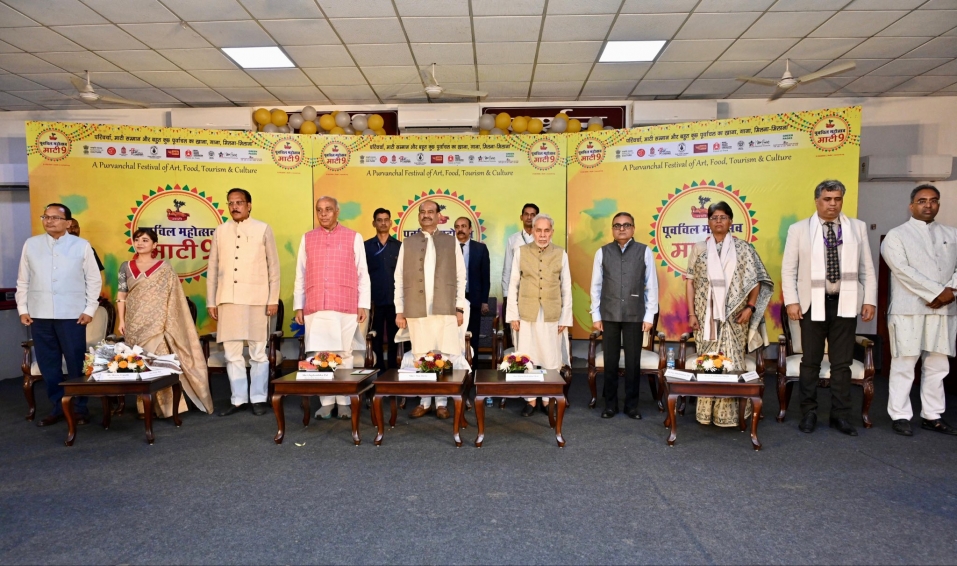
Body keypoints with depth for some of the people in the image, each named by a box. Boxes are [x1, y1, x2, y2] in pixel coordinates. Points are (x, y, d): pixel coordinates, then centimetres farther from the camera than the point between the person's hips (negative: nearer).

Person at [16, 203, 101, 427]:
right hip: (40, 315, 3)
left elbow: (94, 280, 1)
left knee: (76, 364, 3)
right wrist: (22, 309, 5)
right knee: (48, 364, 9)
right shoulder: (31, 244, 7)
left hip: (72, 315, -3)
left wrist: (89, 310, -4)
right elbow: (23, 281, 11)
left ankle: (79, 408, 15)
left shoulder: (82, 245, 0)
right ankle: (58, 407, 22)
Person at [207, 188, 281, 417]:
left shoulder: (263, 229, 2)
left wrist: (273, 299, -4)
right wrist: (211, 302, 7)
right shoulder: (220, 231, 10)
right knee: (232, 353, 5)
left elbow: (273, 266, 1)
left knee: (258, 353, 3)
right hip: (228, 300, 3)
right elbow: (213, 269, 11)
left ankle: (259, 398, 12)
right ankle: (238, 399, 15)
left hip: (256, 299, -3)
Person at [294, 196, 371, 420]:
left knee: (344, 354, 2)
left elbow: (362, 274, 4)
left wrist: (363, 305, -1)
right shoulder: (307, 238, 12)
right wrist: (298, 305, 7)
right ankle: (326, 402, 10)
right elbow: (300, 275, 12)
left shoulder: (354, 237, 5)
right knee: (320, 355, 2)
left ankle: (344, 402, 10)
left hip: (345, 307, -2)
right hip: (315, 307, 2)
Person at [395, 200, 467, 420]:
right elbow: (399, 279, 8)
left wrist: (460, 308, 0)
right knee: (420, 357, 4)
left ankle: (442, 402, 11)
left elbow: (460, 277, 6)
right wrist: (399, 310, 3)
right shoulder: (408, 243, 11)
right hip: (416, 311, 1)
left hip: (445, 309, -1)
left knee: (445, 357, 0)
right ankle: (424, 401, 14)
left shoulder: (451, 242, 8)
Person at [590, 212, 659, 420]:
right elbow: (596, 286, 4)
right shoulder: (602, 252, 2)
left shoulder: (644, 252, 0)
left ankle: (631, 405, 20)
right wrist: (596, 315, 1)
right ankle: (610, 404, 20)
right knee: (610, 361, 7)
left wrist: (649, 316, -3)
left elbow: (651, 286, 1)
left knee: (633, 361, 7)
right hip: (609, 315, 1)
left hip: (635, 315, -1)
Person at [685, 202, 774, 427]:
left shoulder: (743, 248, 4)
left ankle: (729, 412, 9)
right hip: (707, 315, 1)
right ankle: (706, 412, 12)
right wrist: (691, 313, -2)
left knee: (732, 361, -1)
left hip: (733, 316, -1)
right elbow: (690, 281, 5)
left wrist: (750, 307, -9)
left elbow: (756, 279, 3)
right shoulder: (699, 248, 7)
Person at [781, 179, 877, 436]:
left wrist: (869, 300, 1)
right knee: (811, 362, 6)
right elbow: (788, 269, 0)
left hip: (845, 304, 2)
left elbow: (867, 268, 8)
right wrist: (792, 301, -8)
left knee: (842, 363, 8)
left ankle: (840, 415, 18)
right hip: (813, 304, -2)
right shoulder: (799, 229, 1)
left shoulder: (858, 228, 8)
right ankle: (808, 413, 16)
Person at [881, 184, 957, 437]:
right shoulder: (896, 235, 1)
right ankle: (900, 415, 5)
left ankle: (932, 416, 18)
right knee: (904, 365, -2)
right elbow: (904, 271, -11)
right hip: (909, 310, -5)